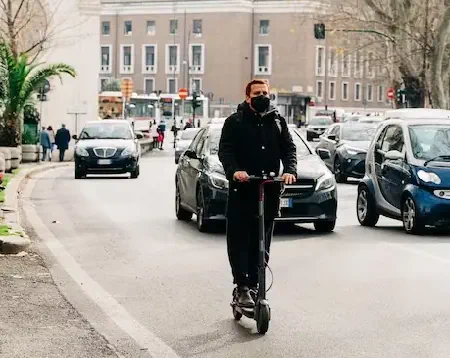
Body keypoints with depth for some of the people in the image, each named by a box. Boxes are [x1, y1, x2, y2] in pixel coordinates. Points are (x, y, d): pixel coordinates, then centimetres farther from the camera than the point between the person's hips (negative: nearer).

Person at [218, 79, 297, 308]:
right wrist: (234, 170, -25)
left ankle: (254, 284, 18)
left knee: (262, 243, 9)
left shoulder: (277, 121, 14)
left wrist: (289, 170, -12)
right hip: (242, 190, -3)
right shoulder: (235, 122, 3)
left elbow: (289, 148, 8)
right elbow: (225, 150, -6)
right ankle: (242, 288, -3)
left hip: (270, 190, 4)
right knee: (239, 241, -6)